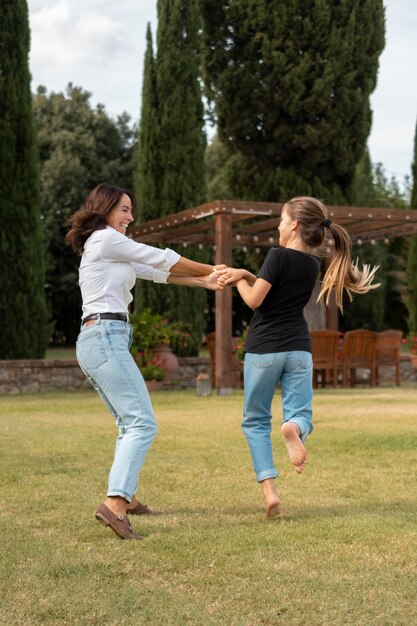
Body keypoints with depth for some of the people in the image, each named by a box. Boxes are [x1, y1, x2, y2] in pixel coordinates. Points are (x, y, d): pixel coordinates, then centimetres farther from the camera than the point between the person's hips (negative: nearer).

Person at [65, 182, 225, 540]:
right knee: (143, 423, -17)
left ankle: (126, 498, 28)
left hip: (97, 341, 11)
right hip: (106, 338, -11)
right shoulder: (106, 238, -4)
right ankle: (115, 504, -28)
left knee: (131, 424, 19)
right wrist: (210, 269, 13)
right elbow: (162, 260, 1)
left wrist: (204, 282, 17)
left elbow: (156, 273, 23)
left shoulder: (108, 249, 25)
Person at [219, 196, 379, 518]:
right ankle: (294, 427, -31)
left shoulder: (278, 255, -13)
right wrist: (245, 273, 6)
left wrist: (239, 281, 6)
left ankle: (269, 489, -5)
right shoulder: (312, 264, 8)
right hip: (299, 349, 4)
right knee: (301, 412, 7)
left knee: (256, 420, 9)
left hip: (264, 349, -4)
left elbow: (255, 299, -12)